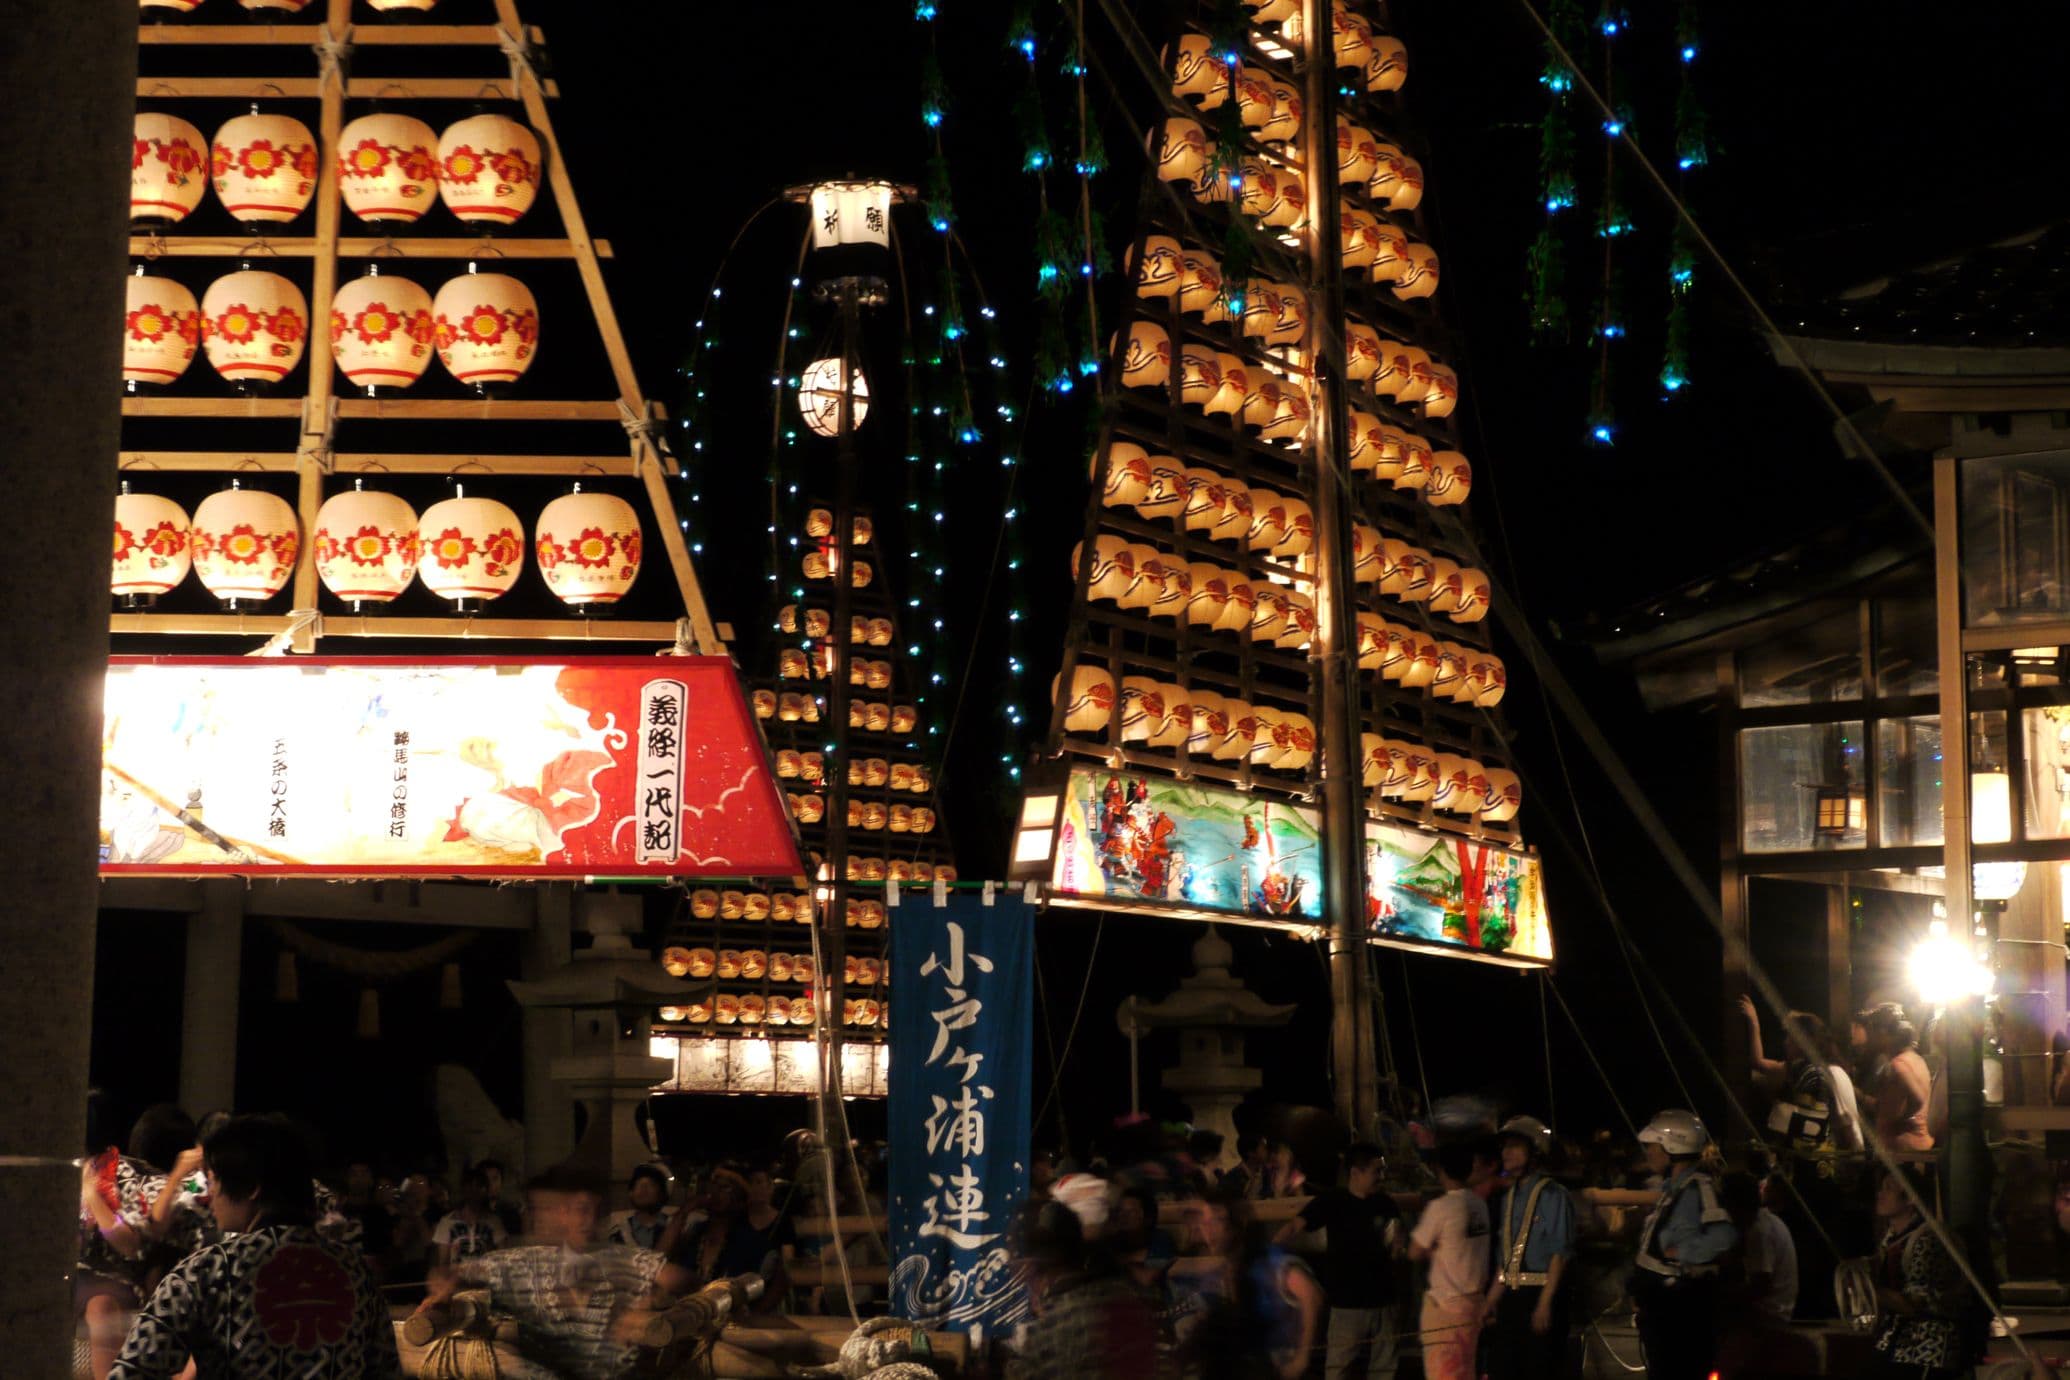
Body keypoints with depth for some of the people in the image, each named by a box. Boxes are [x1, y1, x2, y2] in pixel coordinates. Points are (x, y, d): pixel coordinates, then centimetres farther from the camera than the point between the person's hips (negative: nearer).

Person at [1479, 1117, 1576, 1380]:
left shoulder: (1553, 1196, -8)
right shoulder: (1508, 1197, 15)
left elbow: (1560, 1254, -13)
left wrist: (1544, 1302, -19)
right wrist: (1491, 1300, 16)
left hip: (1540, 1295, -7)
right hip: (1512, 1297, 7)